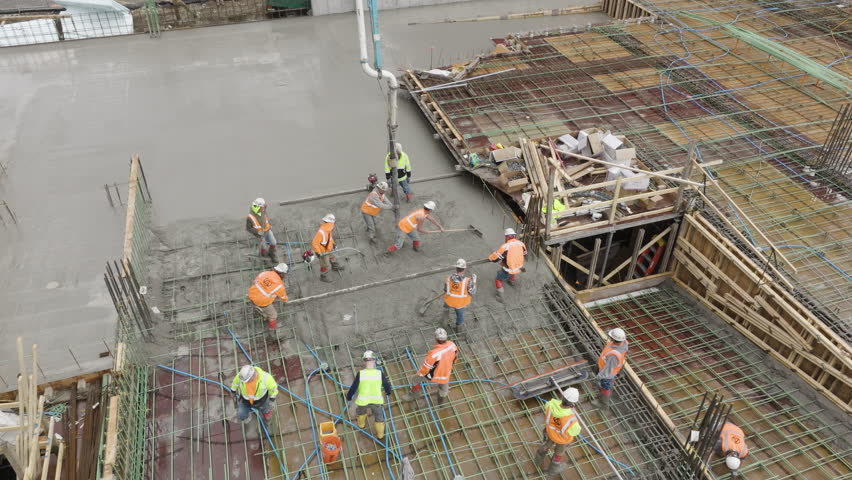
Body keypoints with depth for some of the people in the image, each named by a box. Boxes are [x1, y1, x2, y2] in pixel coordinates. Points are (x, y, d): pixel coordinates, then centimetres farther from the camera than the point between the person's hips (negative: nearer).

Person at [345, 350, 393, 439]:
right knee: (379, 417, 26)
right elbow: (386, 385, -2)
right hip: (376, 400, 0)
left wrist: (348, 397, 10)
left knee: (361, 412, 34)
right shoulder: (380, 374, -18)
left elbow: (353, 388, -11)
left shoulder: (360, 374, -21)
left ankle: (361, 424, 59)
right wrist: (388, 392, 21)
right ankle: (380, 435, 44)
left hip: (363, 401, 0)